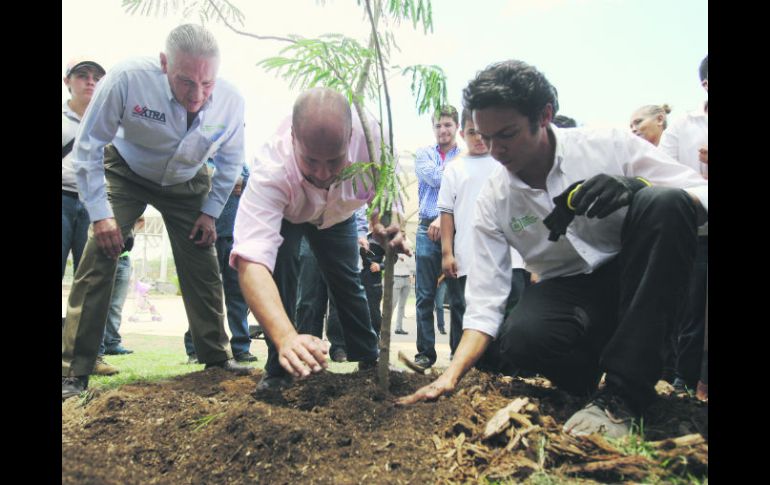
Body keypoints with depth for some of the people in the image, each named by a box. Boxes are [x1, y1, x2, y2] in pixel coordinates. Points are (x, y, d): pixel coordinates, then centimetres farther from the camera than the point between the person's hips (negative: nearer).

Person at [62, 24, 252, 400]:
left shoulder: (230, 101, -25)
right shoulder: (127, 79, -34)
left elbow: (230, 161, -3)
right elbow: (88, 147, -20)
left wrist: (210, 211, -6)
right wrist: (100, 213, -23)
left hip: (187, 185, 2)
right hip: (125, 174, -2)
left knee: (203, 268, -1)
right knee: (98, 259, -15)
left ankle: (217, 355, 16)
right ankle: (74, 371, -5)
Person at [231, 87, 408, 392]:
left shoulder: (368, 133, -40)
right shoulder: (271, 170, -48)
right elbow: (252, 262, -58)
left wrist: (384, 223, -44)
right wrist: (286, 338, -73)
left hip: (337, 215, 3)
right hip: (281, 212, -2)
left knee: (348, 283, 6)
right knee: (279, 267, -25)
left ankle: (369, 358, 28)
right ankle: (279, 368, -8)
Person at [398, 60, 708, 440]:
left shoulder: (610, 146, -10)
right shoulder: (493, 200, -6)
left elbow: (701, 195, -11)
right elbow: (484, 302, -8)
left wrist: (637, 187, -32)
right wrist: (450, 376, -20)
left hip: (643, 282, 0)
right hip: (567, 291, 0)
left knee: (664, 202, -31)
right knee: (519, 338, -34)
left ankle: (621, 394, -27)